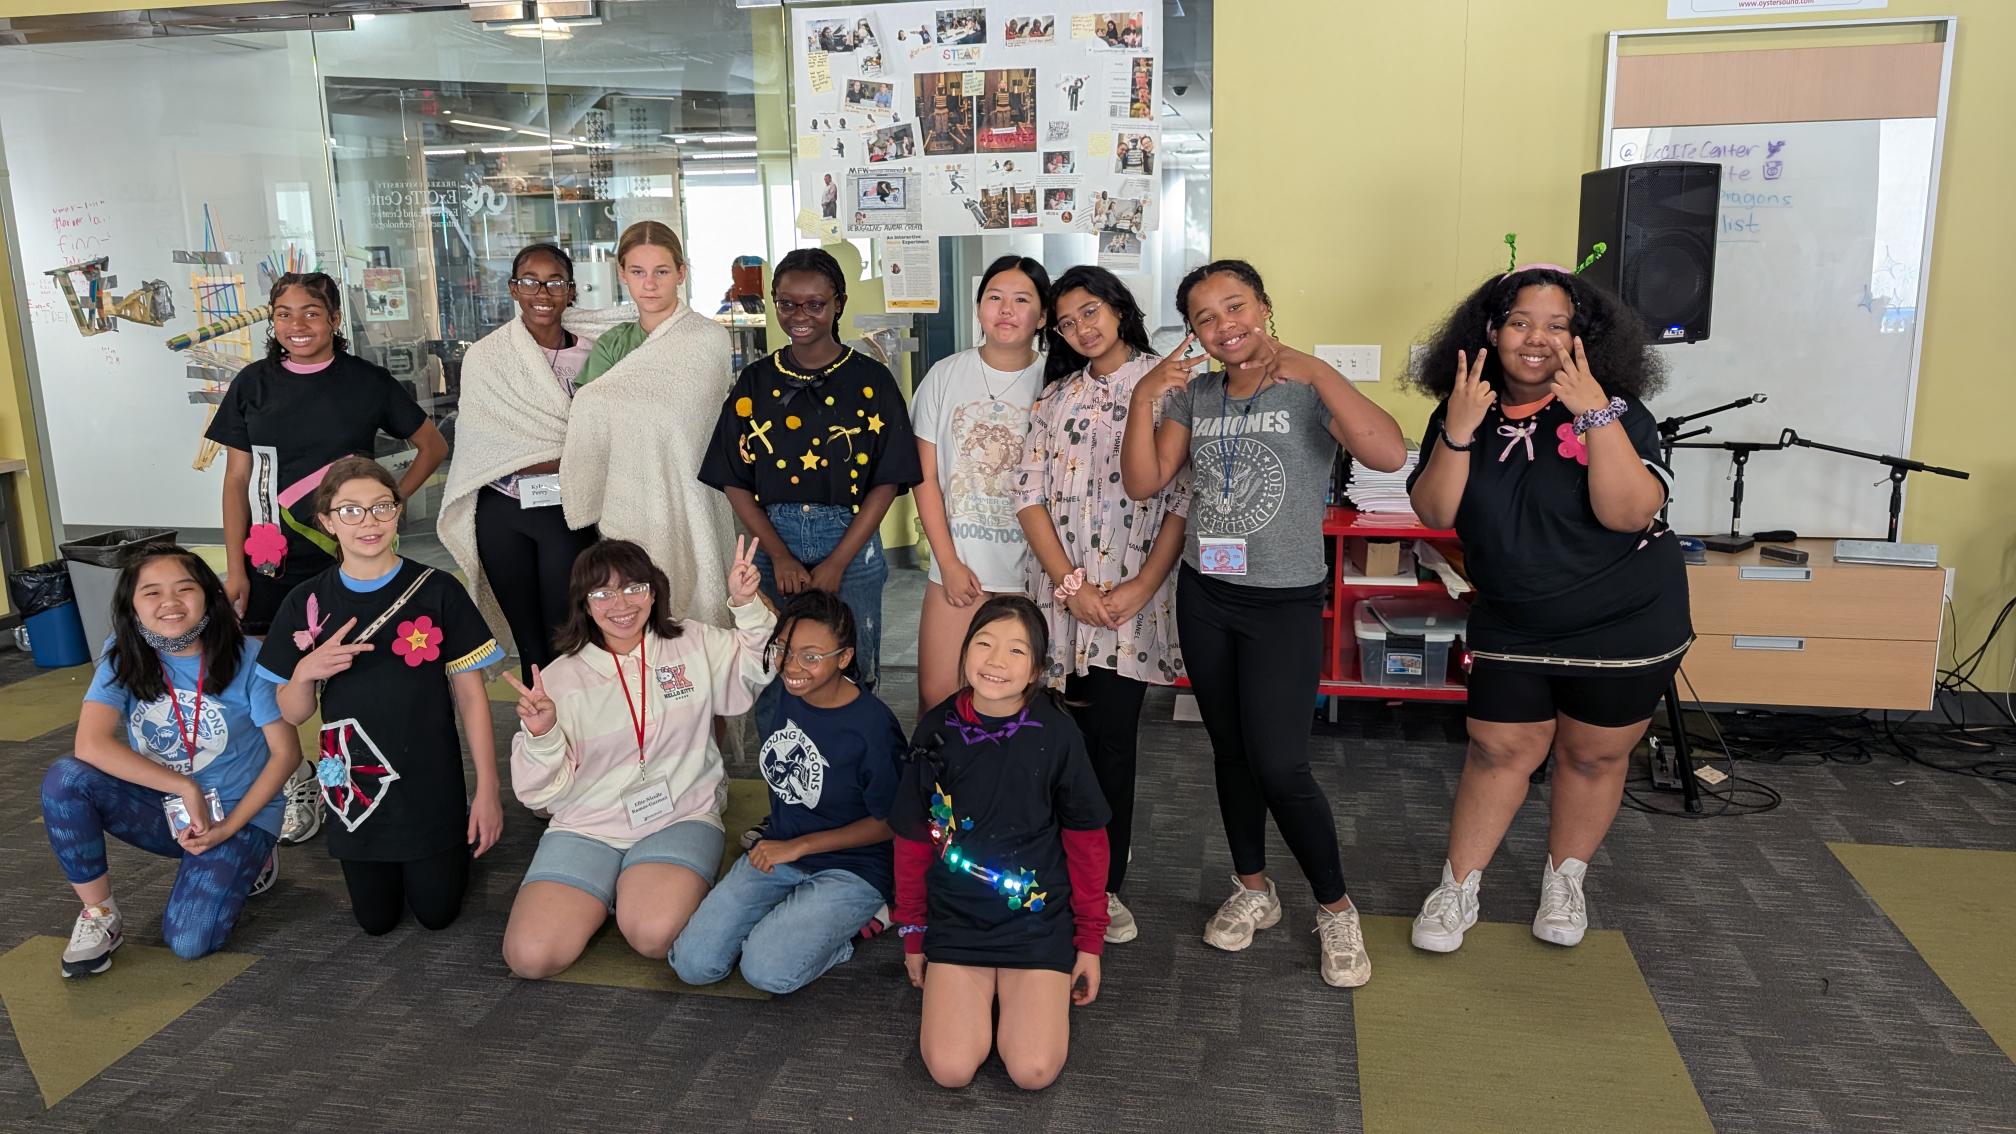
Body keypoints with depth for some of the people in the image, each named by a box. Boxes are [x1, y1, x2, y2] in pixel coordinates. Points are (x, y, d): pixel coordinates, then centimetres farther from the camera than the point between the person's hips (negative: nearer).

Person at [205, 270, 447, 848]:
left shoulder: (367, 381, 1)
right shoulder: (254, 384, 5)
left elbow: (433, 444, 10)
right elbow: (236, 480, 6)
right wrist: (235, 567, 1)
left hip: (348, 551, -1)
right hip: (273, 559, 1)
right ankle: (298, 789, 18)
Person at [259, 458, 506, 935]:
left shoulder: (438, 592, -11)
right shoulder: (307, 604, -4)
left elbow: (471, 695, -6)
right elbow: (293, 714, 3)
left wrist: (488, 789, -7)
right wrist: (304, 674, -20)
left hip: (430, 789, -2)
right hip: (354, 792, 2)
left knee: (436, 913, 11)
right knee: (376, 920, 16)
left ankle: (463, 831, 38)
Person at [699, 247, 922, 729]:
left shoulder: (870, 380, -1)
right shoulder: (755, 382, 5)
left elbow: (886, 481, -4)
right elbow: (735, 481, 3)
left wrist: (836, 564, -11)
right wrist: (781, 557, -9)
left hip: (850, 546, -2)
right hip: (774, 547, 2)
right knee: (772, 681, 8)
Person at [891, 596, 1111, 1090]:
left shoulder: (1055, 733, -11)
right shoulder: (937, 730, -7)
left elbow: (1086, 839, -1)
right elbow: (913, 839, 4)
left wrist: (1091, 940, 2)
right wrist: (912, 934, 10)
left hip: (1037, 919, -1)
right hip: (954, 919, 1)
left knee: (1033, 1070, -13)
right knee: (950, 1068, -12)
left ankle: (1020, 991, 18)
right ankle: (983, 991, 18)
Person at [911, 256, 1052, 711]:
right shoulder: (946, 376, 3)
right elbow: (926, 478, 3)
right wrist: (949, 563, -3)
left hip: (1033, 570, -1)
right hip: (957, 568, 1)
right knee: (936, 695, 2)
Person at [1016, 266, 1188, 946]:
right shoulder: (1057, 396, 12)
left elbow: (1185, 499, -6)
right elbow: (1029, 495, 4)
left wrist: (1140, 589, -14)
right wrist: (1071, 585, -8)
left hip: (1132, 601, -3)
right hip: (1059, 594, 3)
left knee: (1112, 744, -1)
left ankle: (1105, 887, 13)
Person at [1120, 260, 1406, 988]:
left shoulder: (1309, 392, -10)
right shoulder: (1194, 397, 5)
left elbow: (1389, 455, -26)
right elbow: (1143, 484, -2)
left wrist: (1313, 369, -30)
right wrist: (1144, 398, -15)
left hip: (1286, 604, -5)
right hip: (1204, 597, 5)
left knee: (1279, 764, -8)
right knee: (1230, 750, 13)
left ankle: (1336, 909, 12)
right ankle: (1252, 889, 31)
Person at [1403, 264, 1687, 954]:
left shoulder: (1616, 410, -15)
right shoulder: (1464, 412, -7)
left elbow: (1630, 514, -27)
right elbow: (1434, 514, -13)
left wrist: (1597, 416, -35)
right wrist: (1457, 433, -28)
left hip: (1624, 625, -1)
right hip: (1513, 625, 2)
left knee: (1594, 756, 12)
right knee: (1499, 751, 6)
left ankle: (1565, 881, 35)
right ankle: (1458, 890, 21)